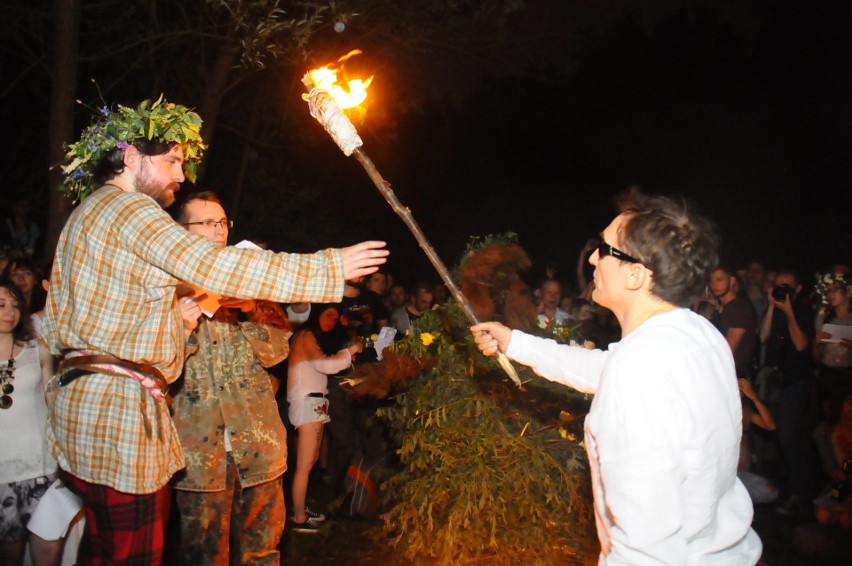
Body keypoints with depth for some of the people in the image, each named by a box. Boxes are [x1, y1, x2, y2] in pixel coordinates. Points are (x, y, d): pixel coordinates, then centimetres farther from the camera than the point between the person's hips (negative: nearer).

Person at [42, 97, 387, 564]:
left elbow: (55, 322, 22)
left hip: (80, 397, 11)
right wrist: (330, 268, -21)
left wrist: (169, 317, 16)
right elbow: (212, 267, -24)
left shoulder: (83, 215, 22)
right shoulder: (127, 208, -10)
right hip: (117, 406, -11)